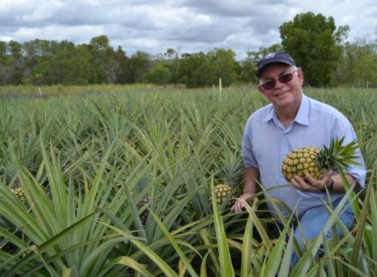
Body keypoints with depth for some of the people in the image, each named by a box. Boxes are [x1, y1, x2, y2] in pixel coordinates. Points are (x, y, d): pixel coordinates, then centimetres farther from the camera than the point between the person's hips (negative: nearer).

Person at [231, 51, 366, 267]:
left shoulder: (332, 120, -17)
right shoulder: (255, 122, -2)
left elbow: (356, 176, -13)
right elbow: (251, 162, 17)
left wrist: (327, 183, -34)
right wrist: (249, 192, -1)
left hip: (326, 209, -5)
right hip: (278, 218, 5)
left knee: (298, 253, -30)